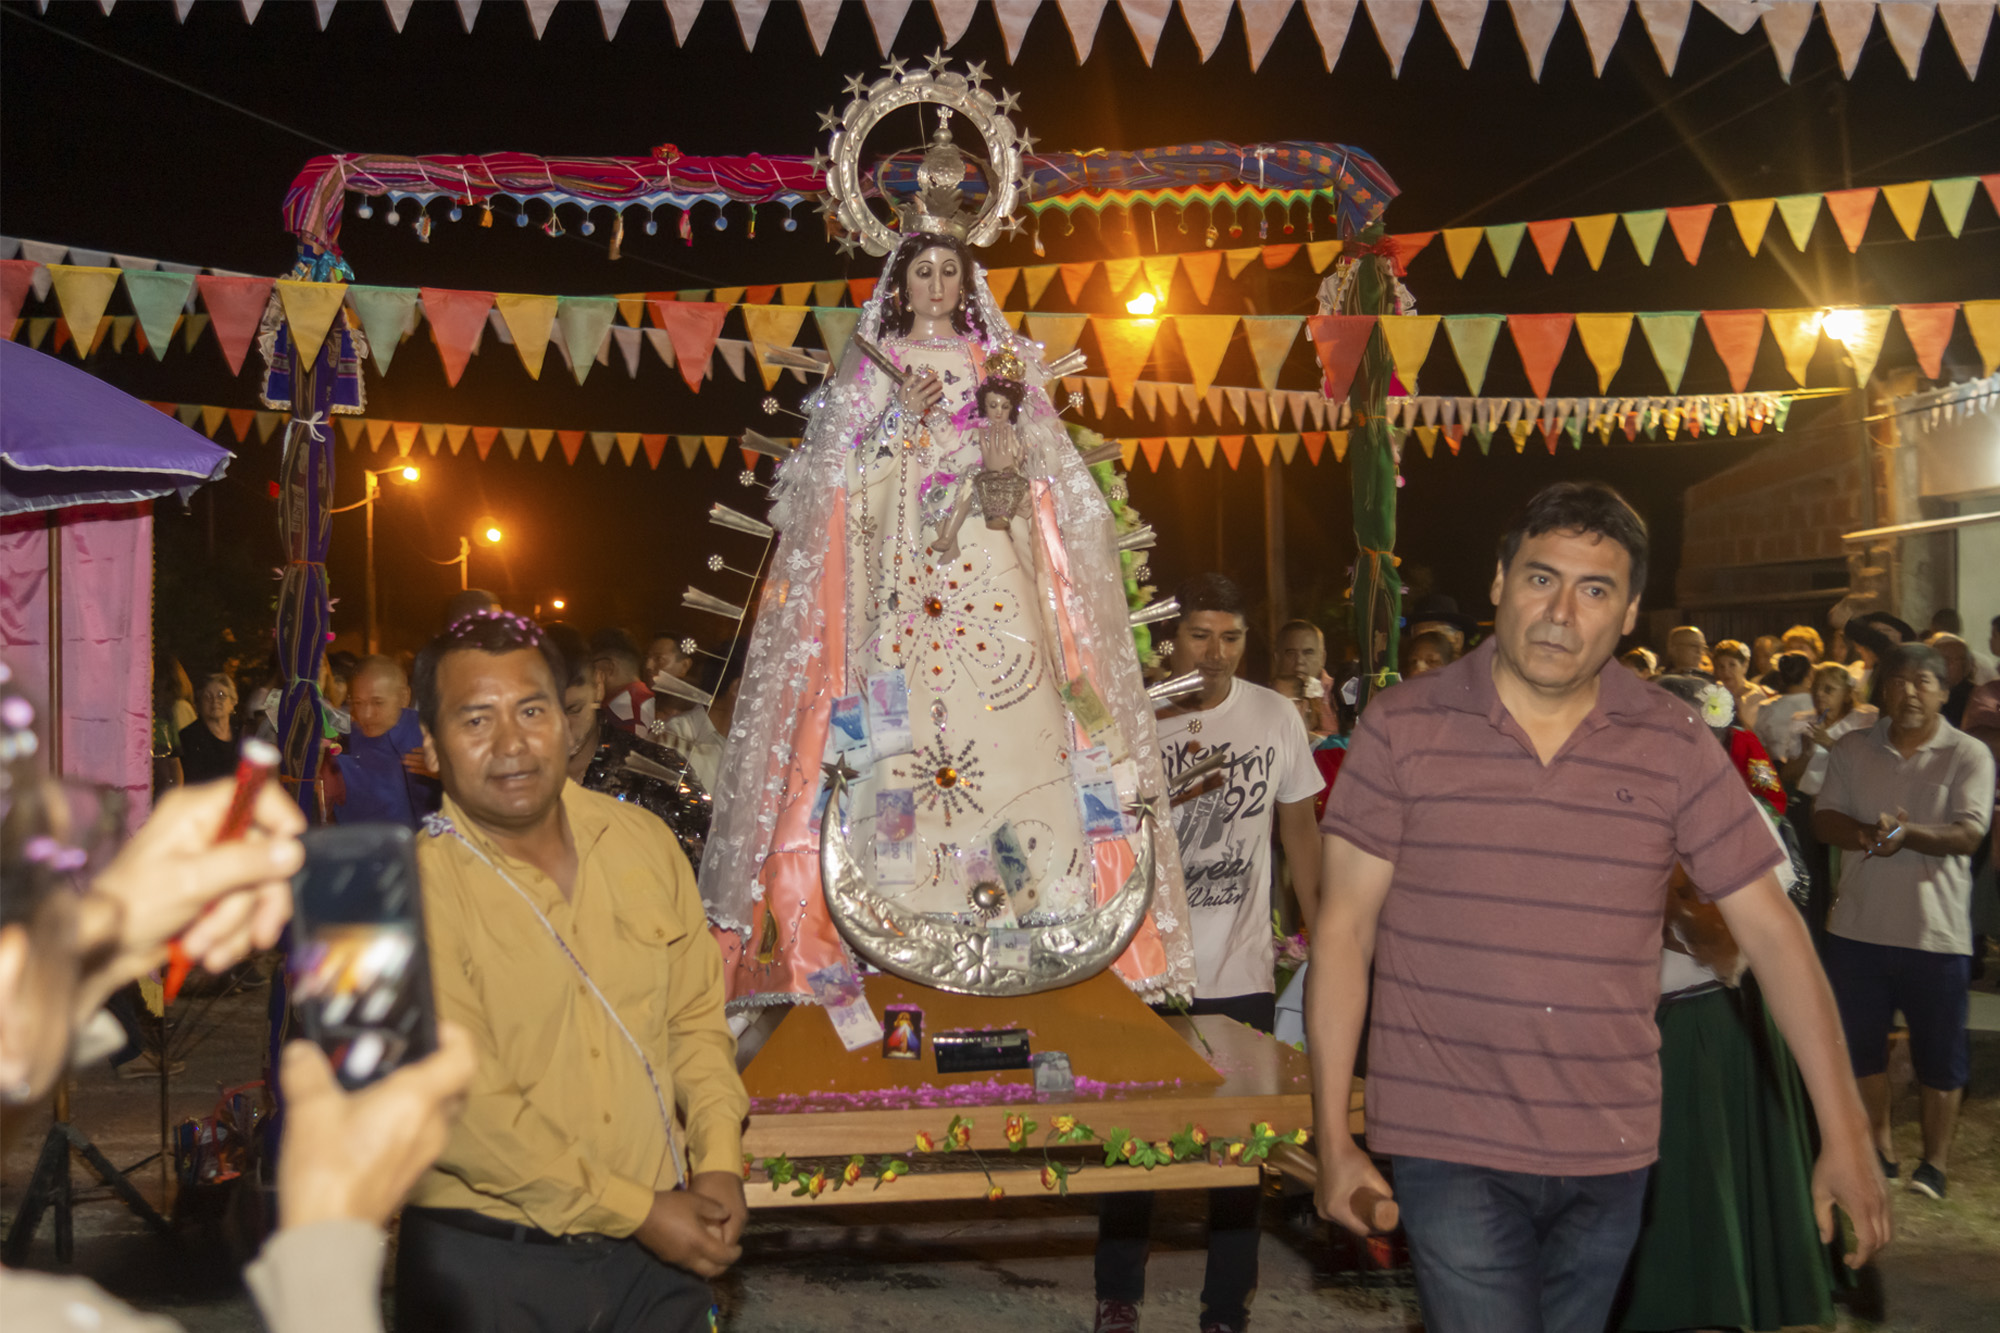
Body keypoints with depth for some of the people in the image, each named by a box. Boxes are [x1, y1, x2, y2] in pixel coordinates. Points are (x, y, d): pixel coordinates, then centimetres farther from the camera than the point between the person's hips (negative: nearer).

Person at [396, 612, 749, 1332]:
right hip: (489, 1267, -4)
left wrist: (719, 1162, -5)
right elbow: (460, 1106, -17)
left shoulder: (644, 840, 3)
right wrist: (637, 1211, -16)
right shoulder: (415, 888, -13)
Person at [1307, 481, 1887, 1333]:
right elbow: (1344, 928, -4)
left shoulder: (1675, 748, 0)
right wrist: (1332, 1137, -6)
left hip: (1611, 1153, 3)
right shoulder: (1402, 729, -6)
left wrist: (1845, 1134, -2)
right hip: (1450, 1146, -3)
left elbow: (1770, 928, 1)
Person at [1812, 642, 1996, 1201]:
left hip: (1936, 930, -3)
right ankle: (1880, 1148, 29)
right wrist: (1867, 835, -20)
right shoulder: (1853, 749, 5)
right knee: (1861, 1044, 12)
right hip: (1859, 925, 3)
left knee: (1940, 1053, 5)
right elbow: (1823, 818, 0)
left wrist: (1908, 834, -31)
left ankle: (1935, 1160, 18)